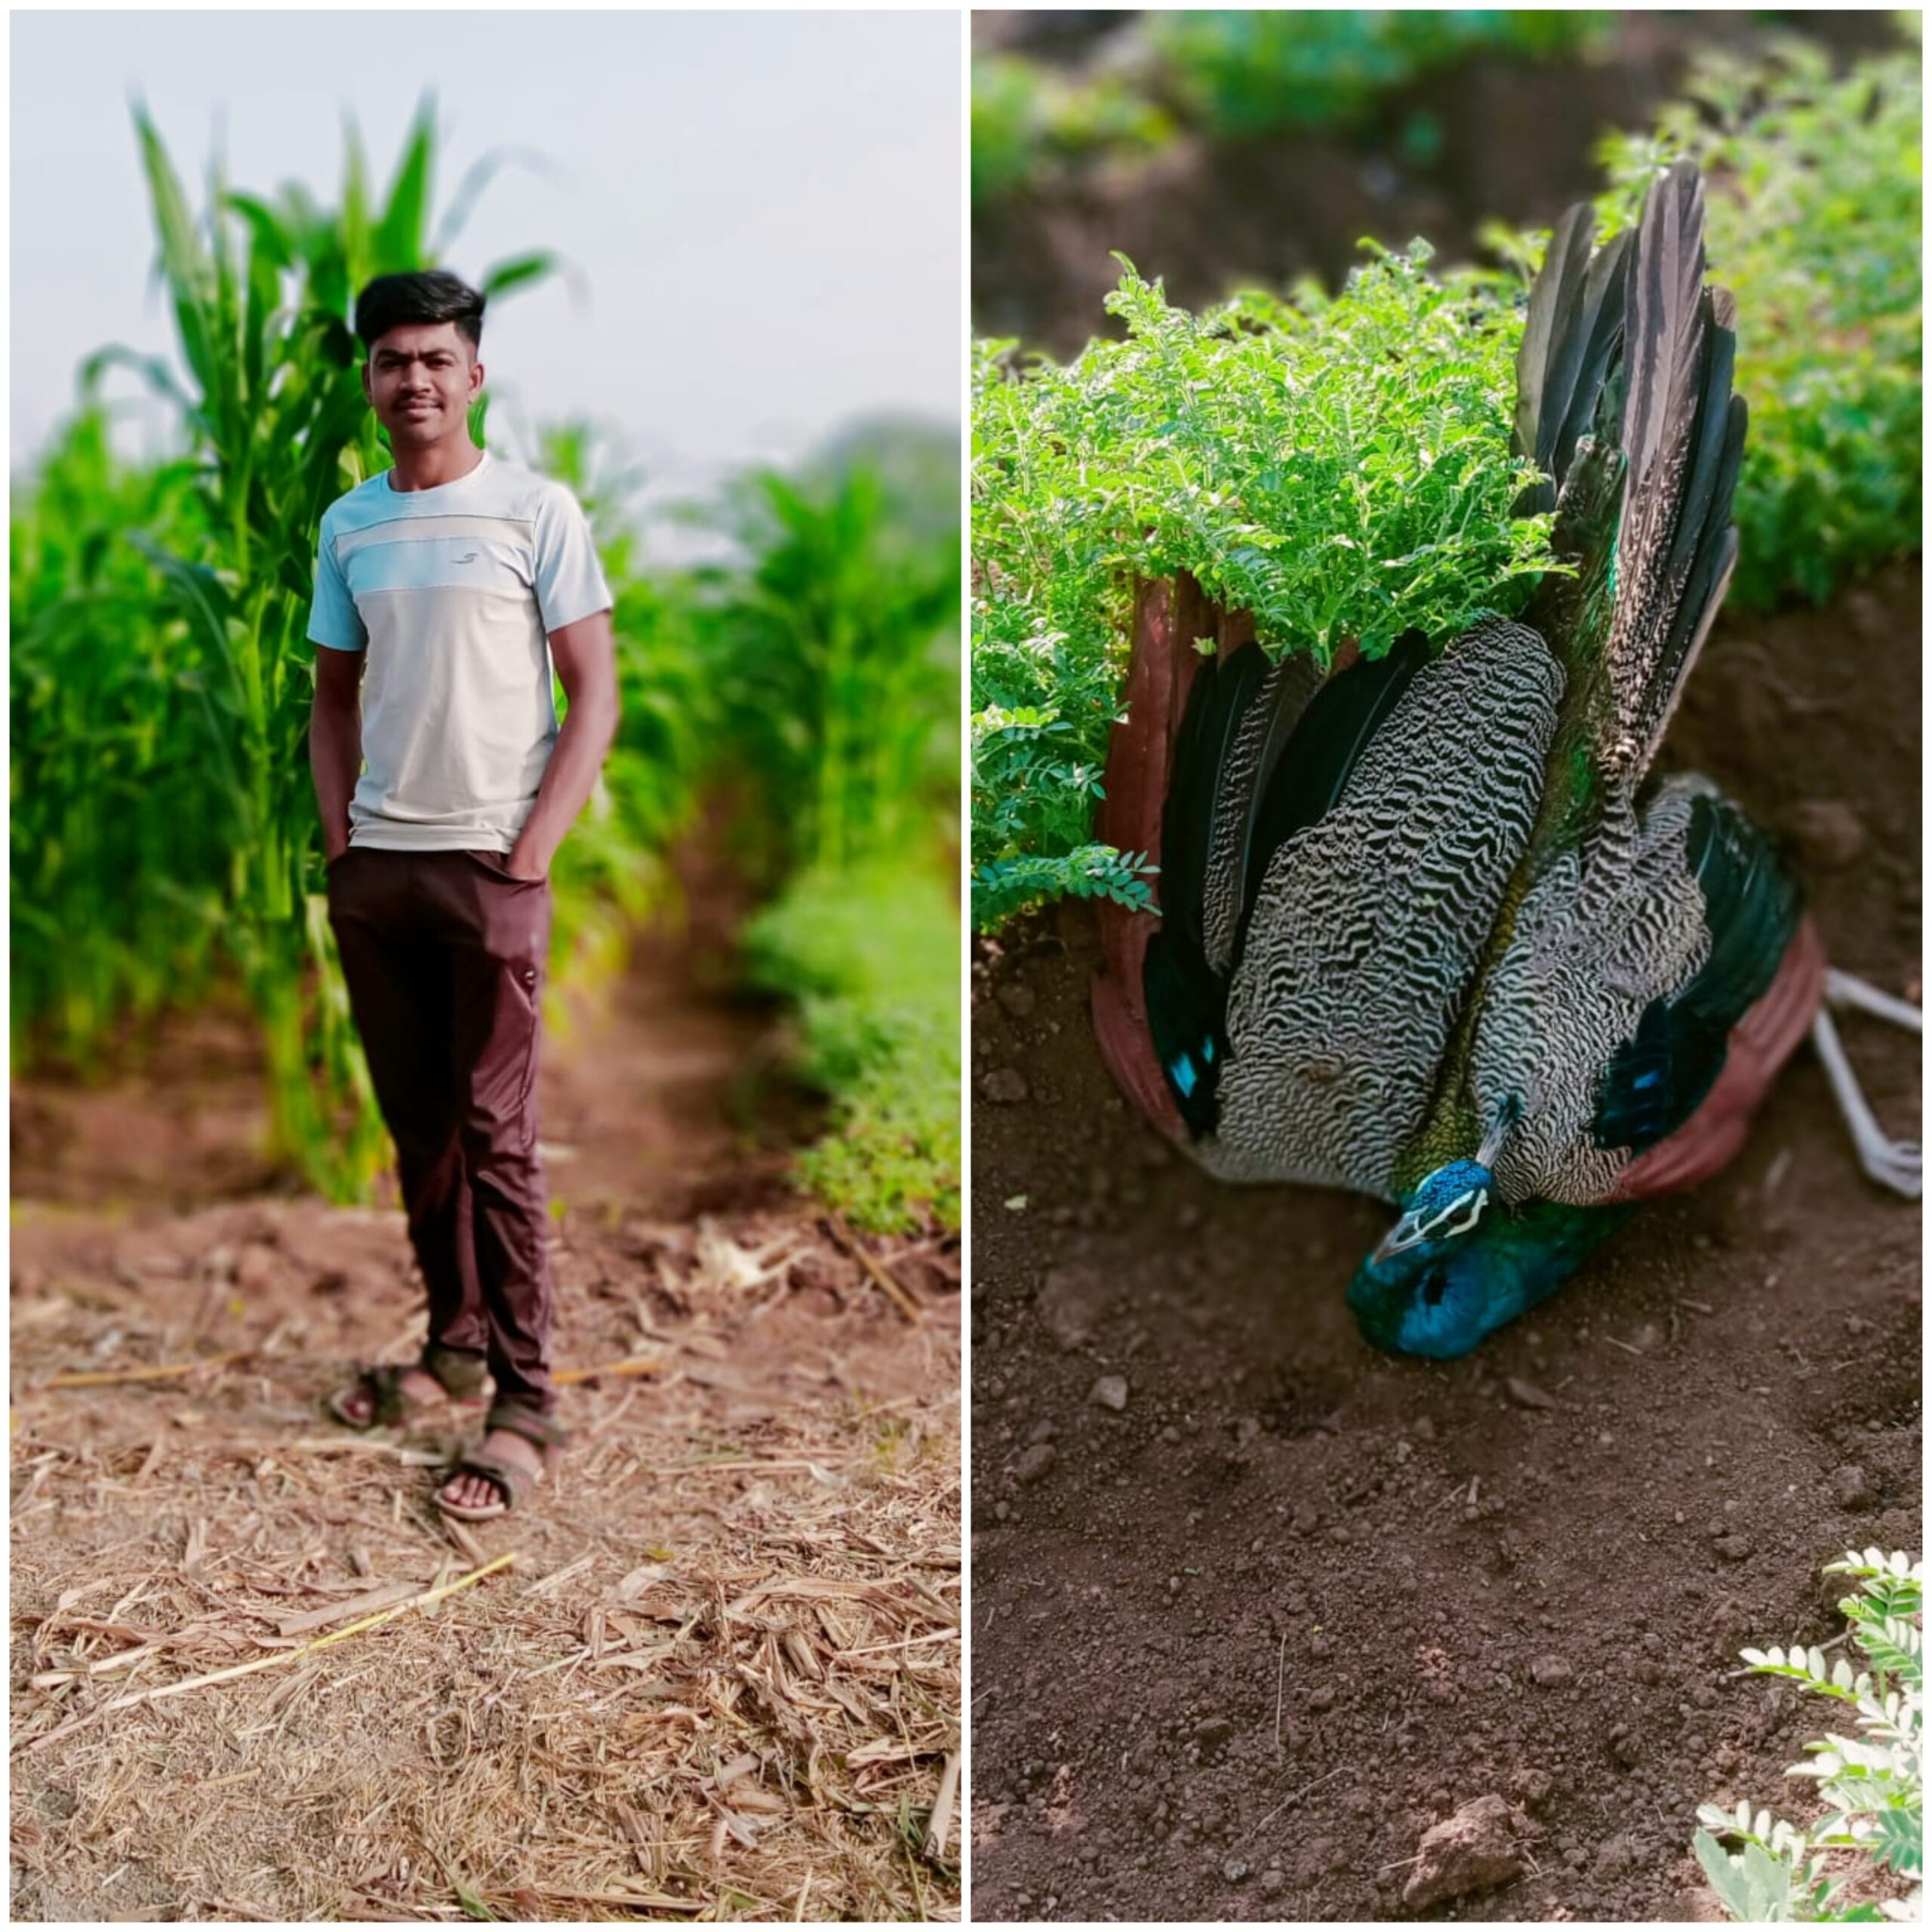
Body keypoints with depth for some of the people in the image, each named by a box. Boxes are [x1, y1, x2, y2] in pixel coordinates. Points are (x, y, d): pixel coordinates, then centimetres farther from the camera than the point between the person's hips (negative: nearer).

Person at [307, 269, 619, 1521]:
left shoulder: (537, 511, -4)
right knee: (417, 1126, 11)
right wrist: (337, 833, 5)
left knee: (496, 1135, -5)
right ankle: (457, 1342, 25)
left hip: (489, 864, -5)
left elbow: (595, 694, -5)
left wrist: (533, 850, -11)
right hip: (374, 865, 5)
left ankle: (526, 1404, 0)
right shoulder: (348, 527, 9)